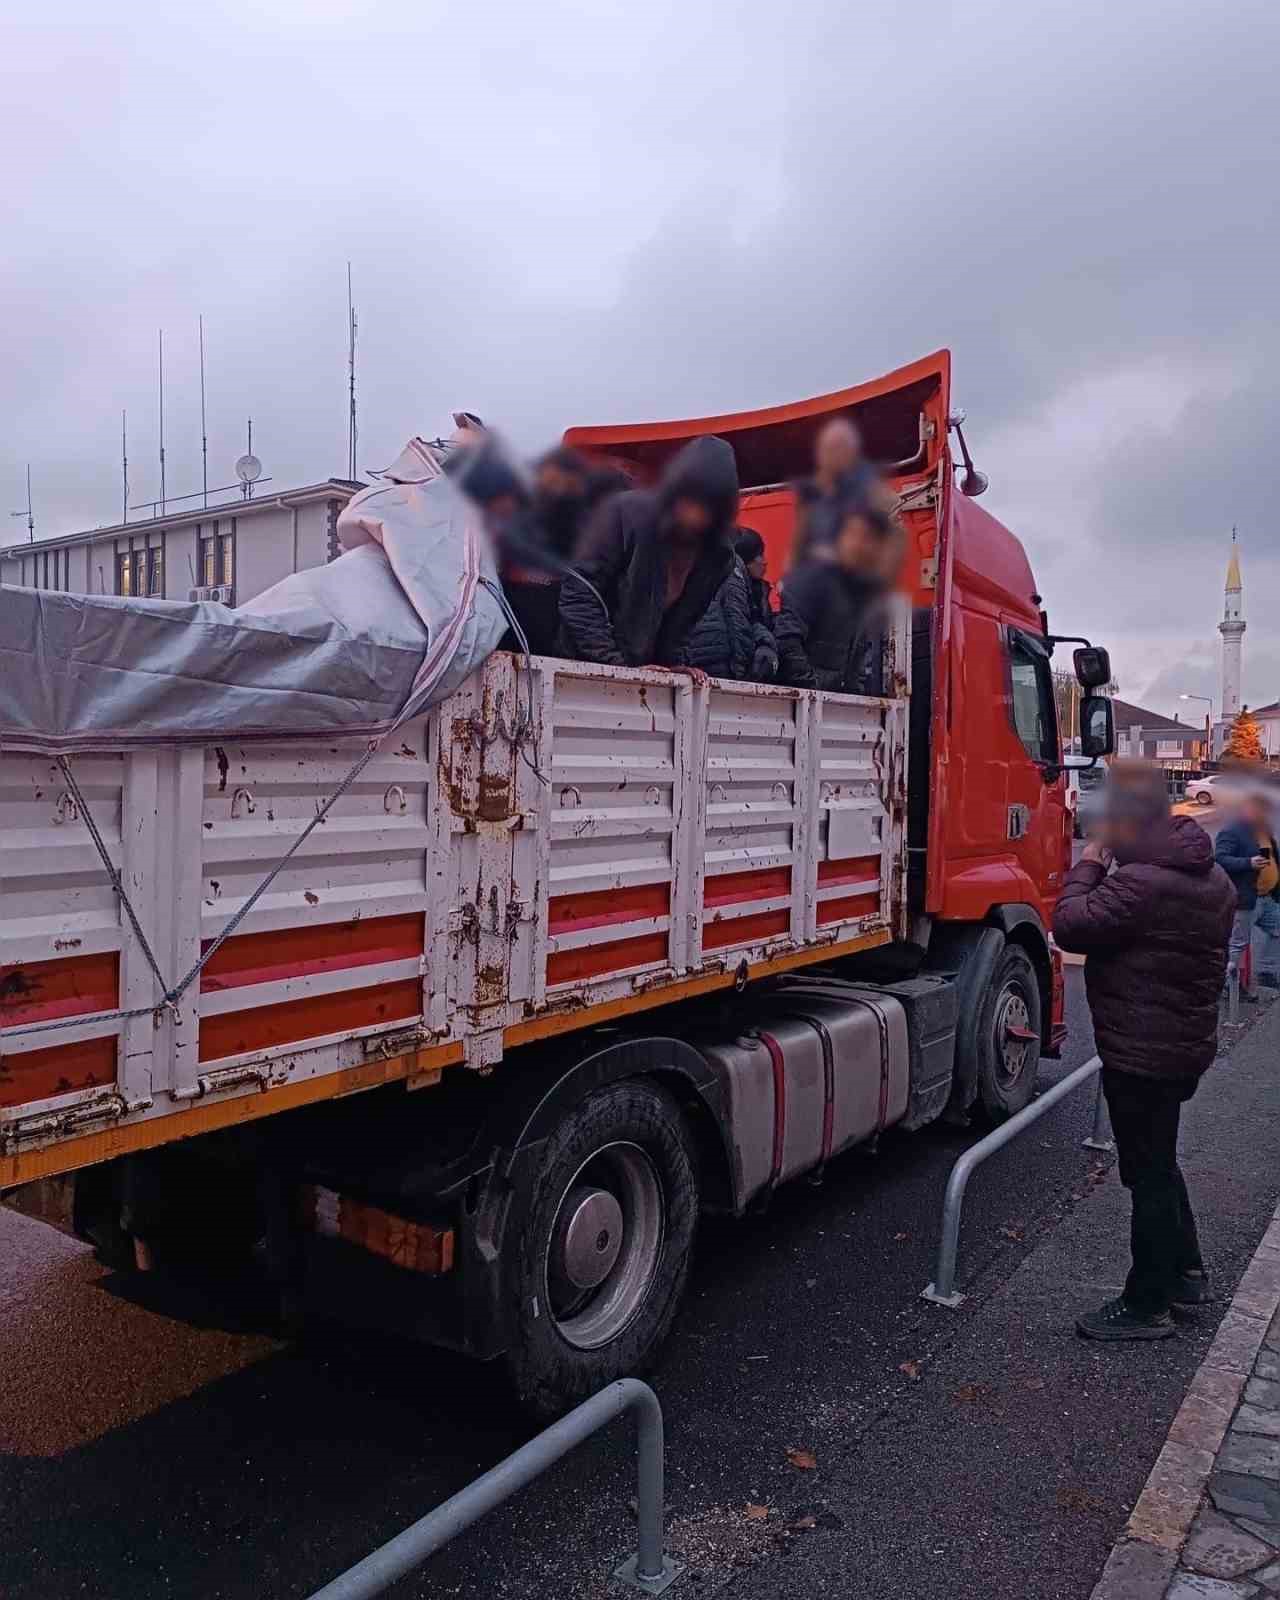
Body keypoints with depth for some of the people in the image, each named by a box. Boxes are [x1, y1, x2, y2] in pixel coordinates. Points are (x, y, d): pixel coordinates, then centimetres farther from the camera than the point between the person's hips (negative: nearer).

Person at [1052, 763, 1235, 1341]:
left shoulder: (1140, 883, -27)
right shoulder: (1211, 876, 7)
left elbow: (1071, 926, -24)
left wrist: (1087, 866, -12)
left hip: (1141, 1053, -10)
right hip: (1186, 1044, 10)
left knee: (1148, 1174, 2)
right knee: (1159, 1162, 24)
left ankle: (1145, 1306, 16)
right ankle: (1186, 1272, 37)